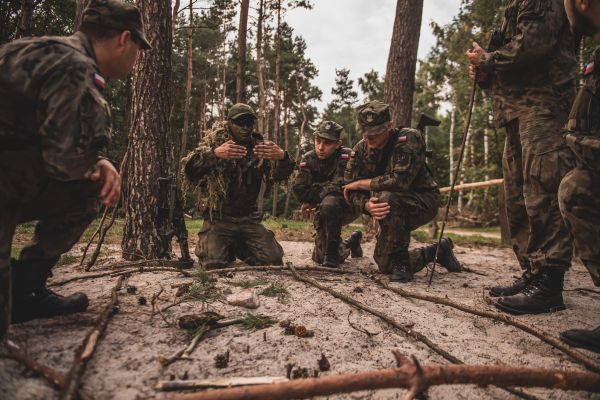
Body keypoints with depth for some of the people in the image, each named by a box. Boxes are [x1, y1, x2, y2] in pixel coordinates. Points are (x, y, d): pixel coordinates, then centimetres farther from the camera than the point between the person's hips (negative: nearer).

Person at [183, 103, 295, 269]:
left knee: (274, 261, -8)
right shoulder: (215, 141, -3)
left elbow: (277, 175, -7)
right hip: (218, 219, -2)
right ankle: (222, 248, 16)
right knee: (213, 265, -20)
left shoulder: (259, 145, 5)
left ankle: (239, 248, 21)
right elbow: (189, 167, -19)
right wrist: (214, 154, -39)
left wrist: (282, 157, -30)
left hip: (249, 219, 3)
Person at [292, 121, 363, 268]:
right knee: (319, 257, 5)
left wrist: (312, 198, -20)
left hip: (349, 206, -5)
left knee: (329, 202, -38)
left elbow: (339, 187, -31)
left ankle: (333, 249, -18)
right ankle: (351, 242, 36)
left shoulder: (347, 156, -21)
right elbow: (299, 189, -15)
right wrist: (325, 189, -24)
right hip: (326, 211, 5)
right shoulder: (309, 159, -7)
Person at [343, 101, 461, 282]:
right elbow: (350, 190, -9)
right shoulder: (360, 149, -6)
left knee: (386, 198, -38)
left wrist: (360, 183, -23)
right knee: (385, 266, 8)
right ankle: (438, 250, 31)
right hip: (396, 211, 7)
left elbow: (399, 180, -34)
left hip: (423, 201, -7)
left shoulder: (409, 139, -22)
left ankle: (401, 262, -20)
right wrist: (367, 205, -32)